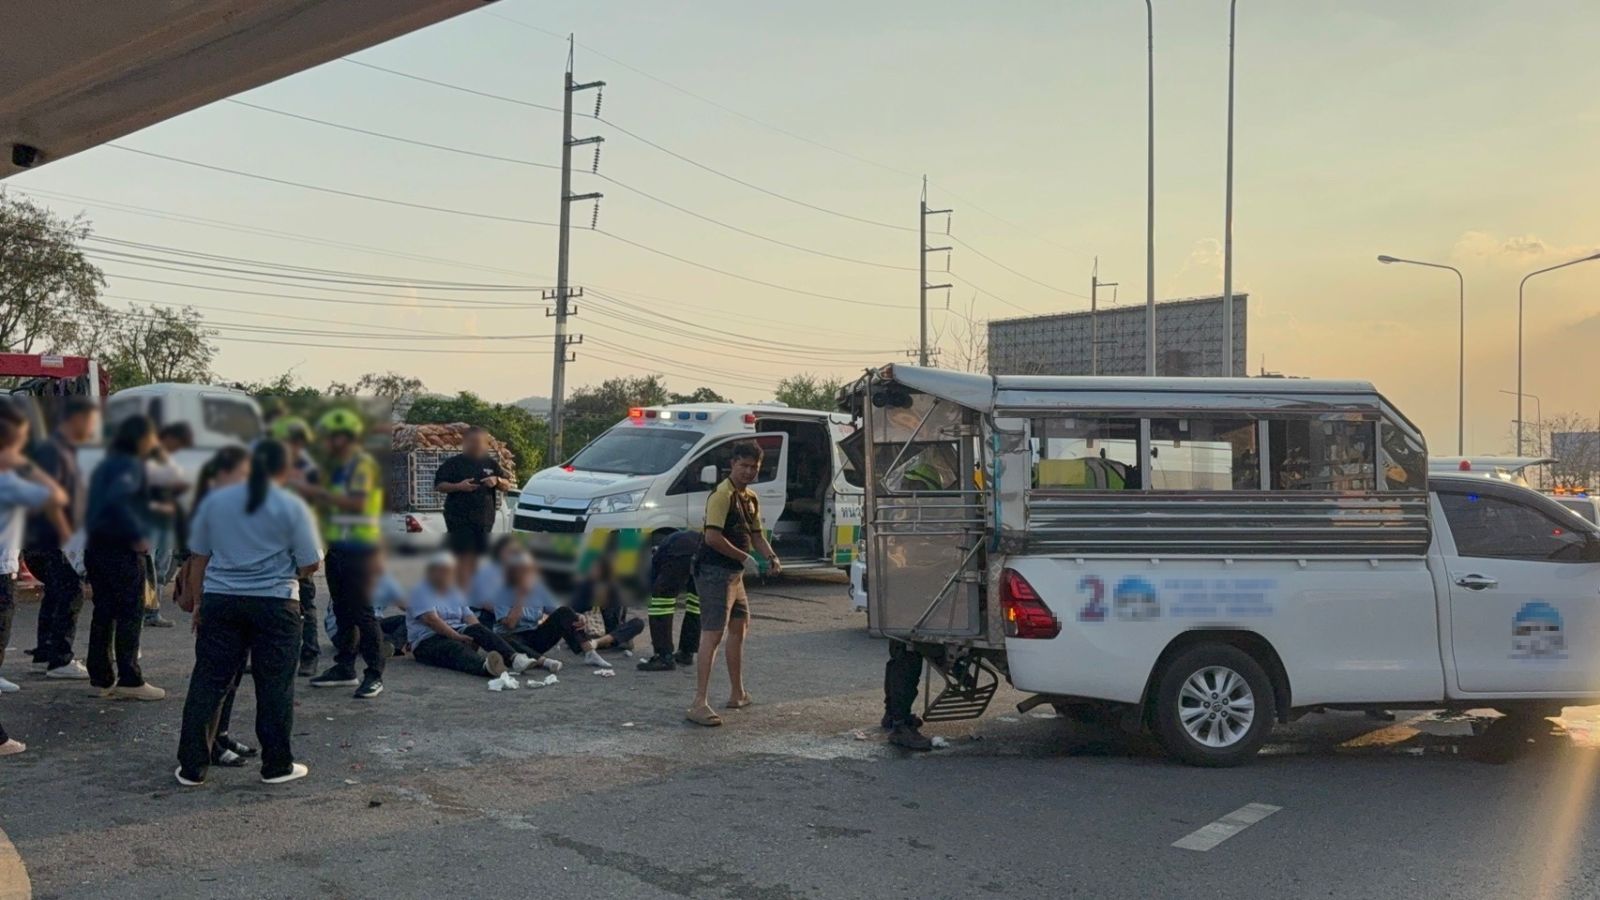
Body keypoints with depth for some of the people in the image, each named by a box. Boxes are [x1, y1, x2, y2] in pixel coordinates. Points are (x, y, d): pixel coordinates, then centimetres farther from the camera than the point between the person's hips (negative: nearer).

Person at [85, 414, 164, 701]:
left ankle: (102, 678, 17)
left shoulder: (105, 465, 17)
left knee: (103, 613, 12)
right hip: (124, 550, -9)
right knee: (130, 615, -2)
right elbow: (116, 499, -29)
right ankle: (130, 680, 0)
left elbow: (96, 504, 21)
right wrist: (138, 534, -24)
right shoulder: (131, 465, -13)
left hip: (96, 546, 9)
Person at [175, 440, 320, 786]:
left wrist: (197, 600, 21)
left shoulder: (216, 499, 6)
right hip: (274, 604, -3)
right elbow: (310, 564, -5)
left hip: (220, 600, 3)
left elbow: (198, 556, 11)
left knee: (208, 682, 8)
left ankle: (192, 767, 12)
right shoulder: (292, 506, -5)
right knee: (274, 686, 5)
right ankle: (277, 765, 12)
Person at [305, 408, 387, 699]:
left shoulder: (363, 464, -11)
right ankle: (344, 667, 23)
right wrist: (317, 498, 7)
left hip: (358, 550, -9)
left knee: (362, 612, -7)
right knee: (342, 611, 14)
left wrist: (321, 492, -20)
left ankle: (374, 674, -3)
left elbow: (356, 502, -24)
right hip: (338, 547, 10)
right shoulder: (340, 466, 18)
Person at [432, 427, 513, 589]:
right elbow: (439, 486, -2)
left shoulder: (491, 463, 14)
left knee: (475, 557, 10)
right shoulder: (453, 463, 2)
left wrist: (497, 481, -7)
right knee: (464, 557, -11)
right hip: (459, 519, -4)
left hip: (484, 519, 4)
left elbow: (507, 486, 15)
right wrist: (458, 486, -18)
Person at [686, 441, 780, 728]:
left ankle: (738, 694, 35)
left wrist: (771, 558, 2)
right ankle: (699, 704, -16)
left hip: (734, 574, 10)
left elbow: (756, 534, 20)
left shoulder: (750, 498, 14)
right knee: (713, 635, -14)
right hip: (715, 572, -10)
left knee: (739, 629, 20)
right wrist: (745, 558, -19)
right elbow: (713, 537, -24)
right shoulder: (722, 495, -16)